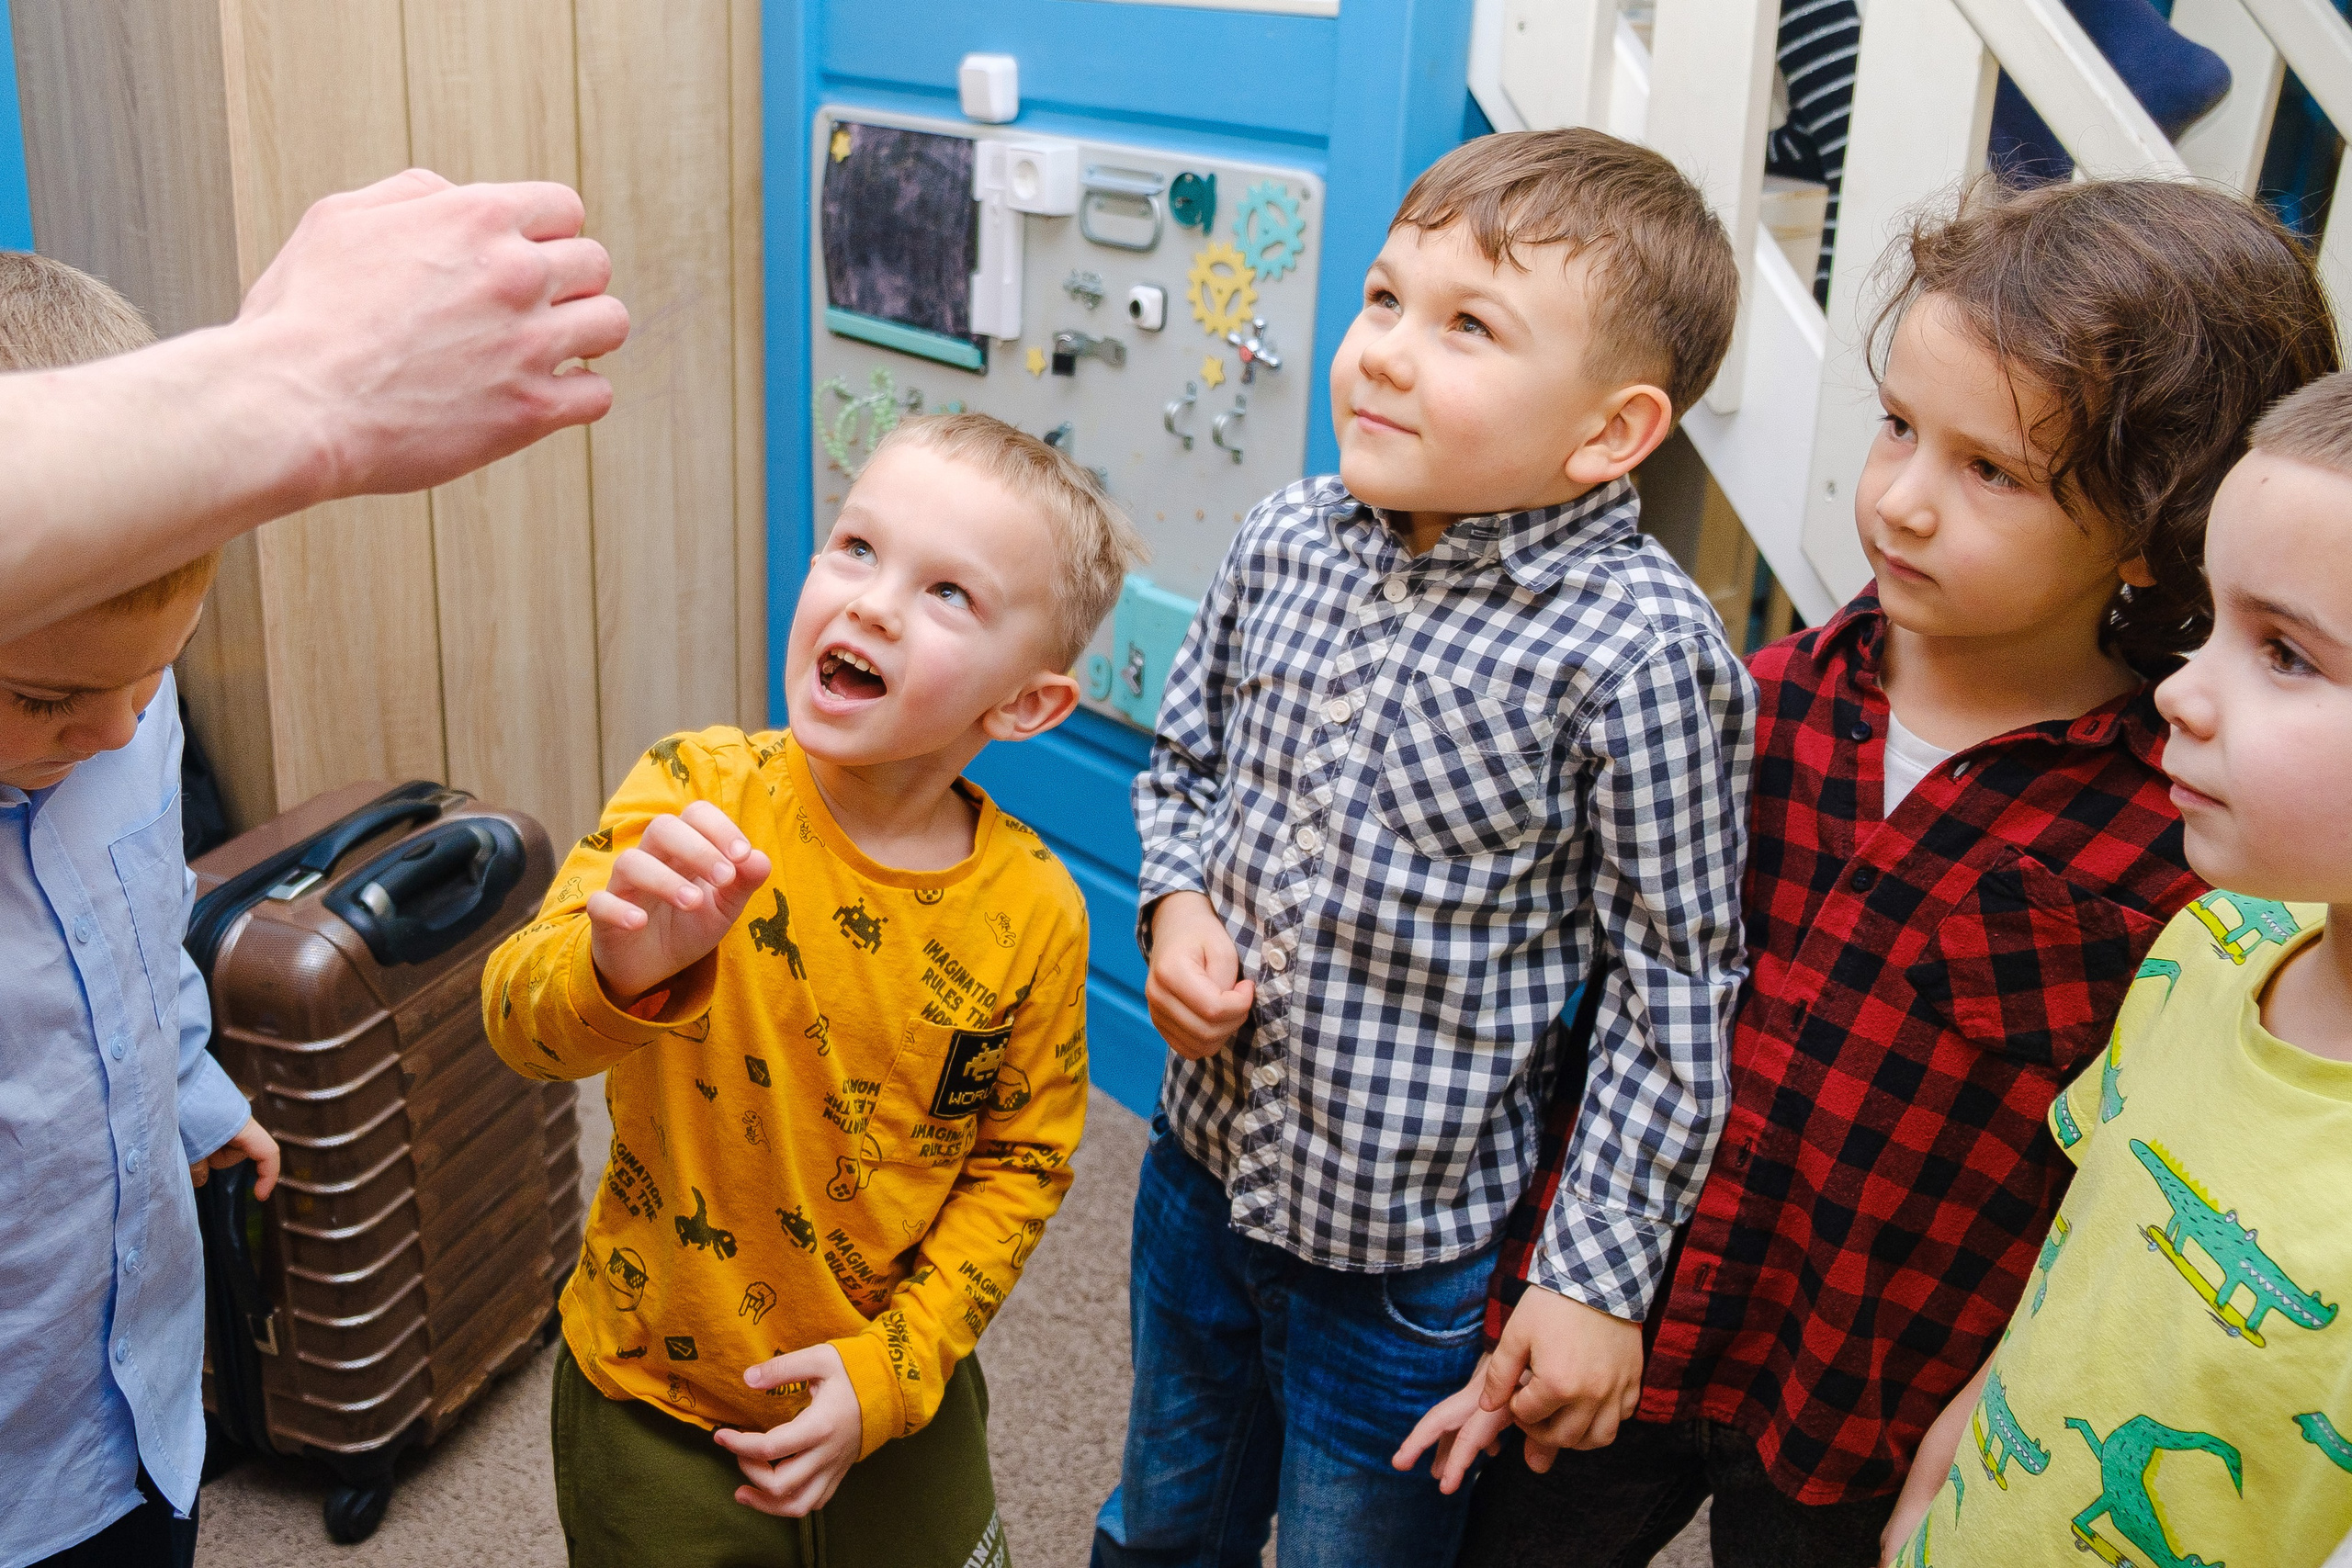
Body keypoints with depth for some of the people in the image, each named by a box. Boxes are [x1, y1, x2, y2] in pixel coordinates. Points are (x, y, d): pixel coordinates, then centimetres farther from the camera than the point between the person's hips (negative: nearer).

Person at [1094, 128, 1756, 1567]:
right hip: (1203, 1163, 5)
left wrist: (1600, 1279, -14)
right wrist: (1177, 902, -9)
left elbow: (1677, 991, -17)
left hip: (1415, 1248, -5)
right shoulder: (1285, 543, -7)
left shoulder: (1643, 650, -23)